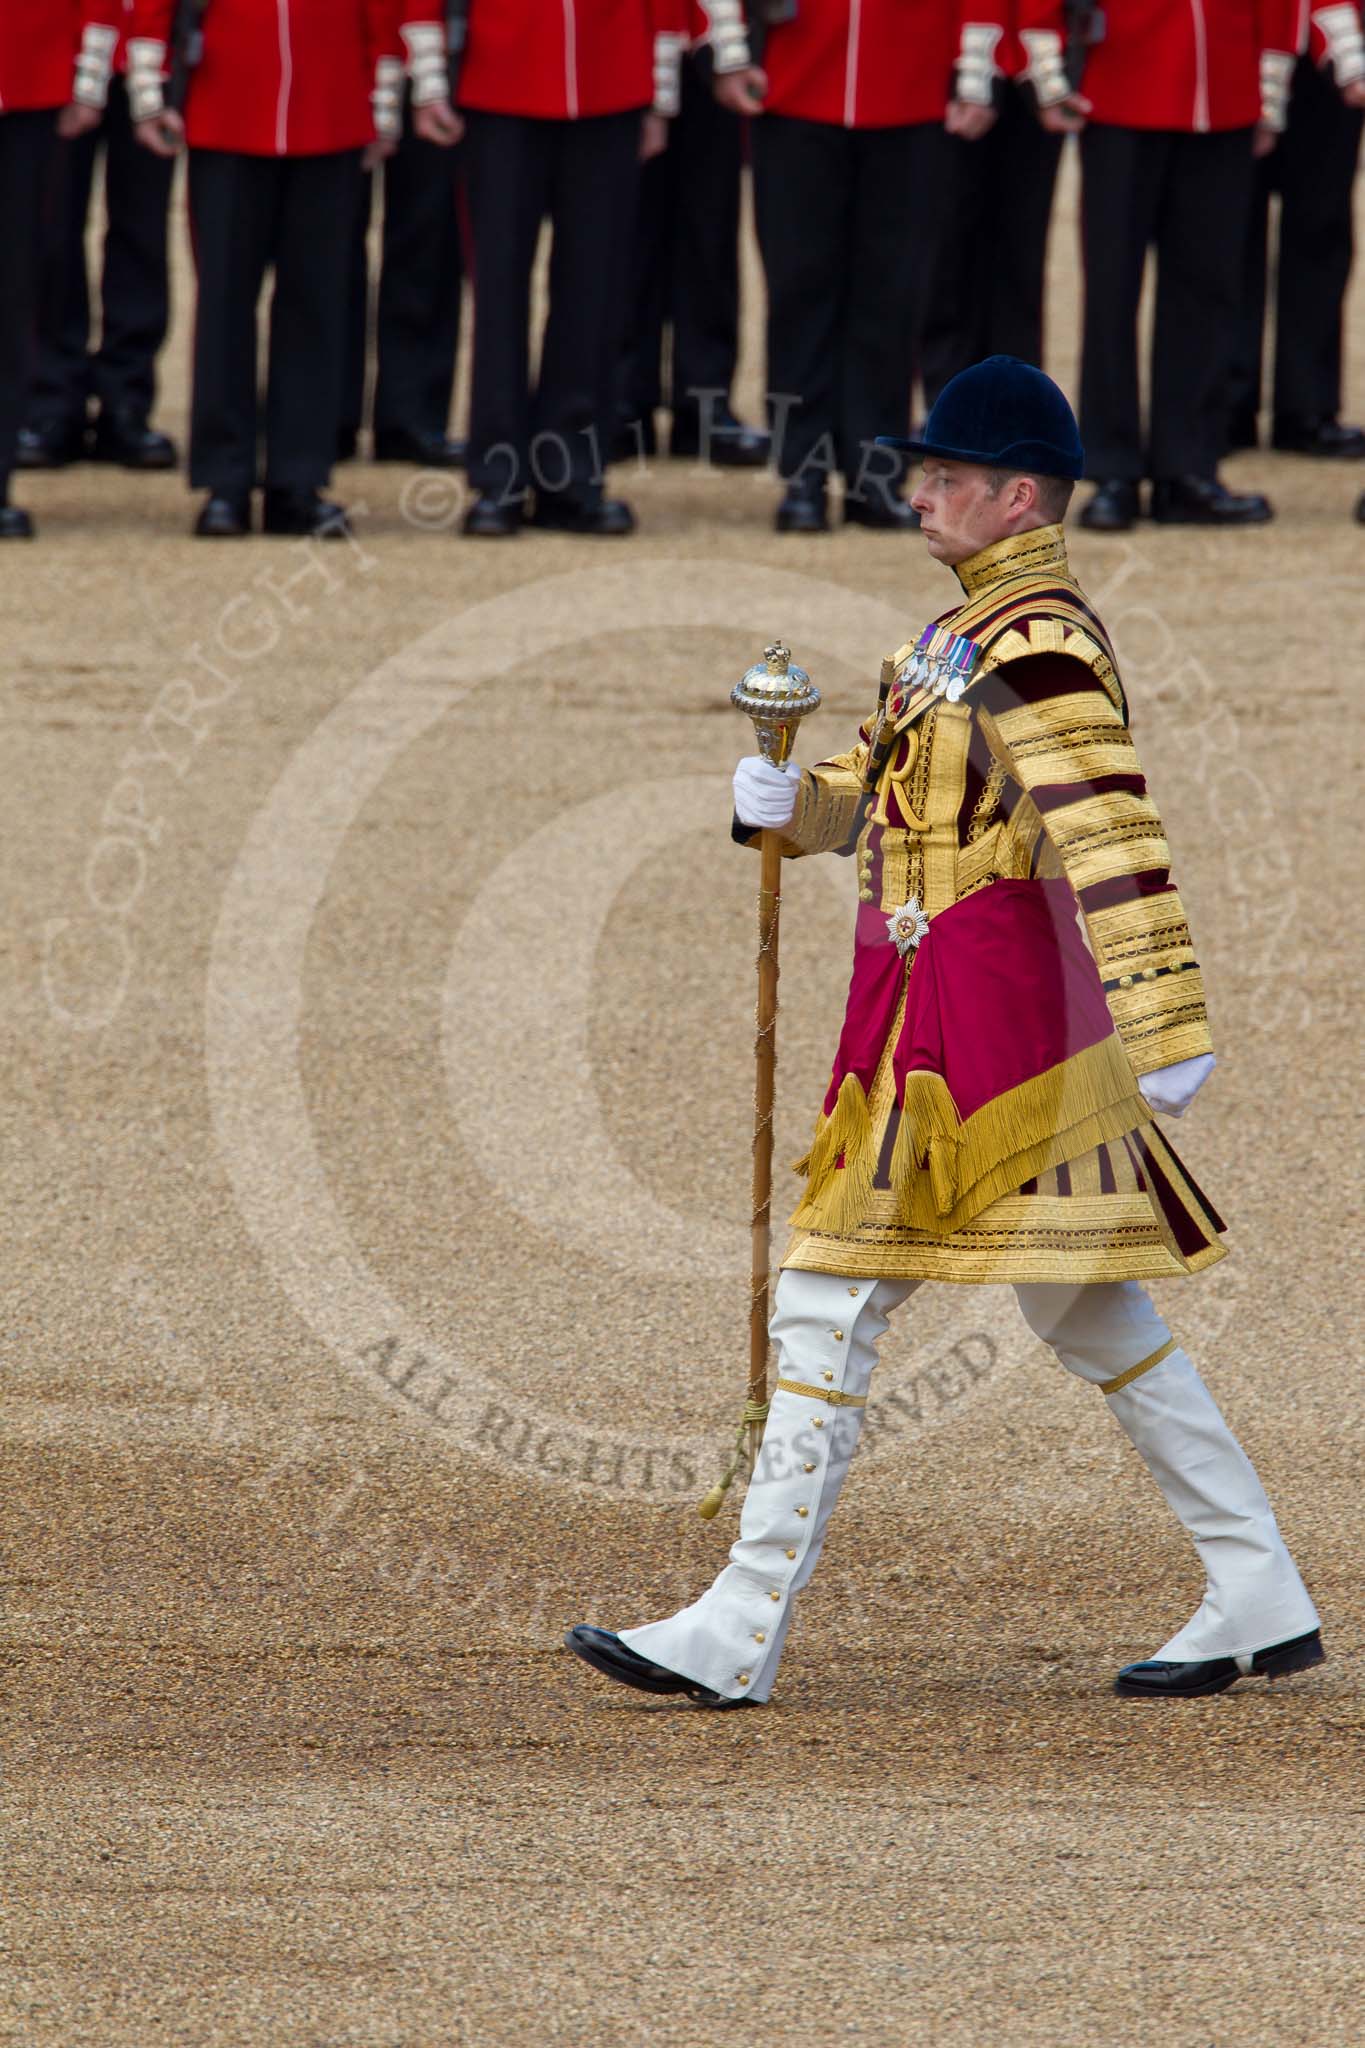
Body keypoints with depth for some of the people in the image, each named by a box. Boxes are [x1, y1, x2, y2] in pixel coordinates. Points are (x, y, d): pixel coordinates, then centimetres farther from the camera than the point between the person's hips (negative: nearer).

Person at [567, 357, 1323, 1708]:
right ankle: (1264, 1605, 17)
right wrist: (783, 800, -1)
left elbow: (1111, 840, -24)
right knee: (1095, 1319, 14)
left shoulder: (1037, 649, -16)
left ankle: (738, 1635, -5)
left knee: (830, 1303, -7)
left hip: (971, 1014, -10)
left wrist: (1164, 1031, -31)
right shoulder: (973, 635, 16)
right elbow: (869, 799, 22)